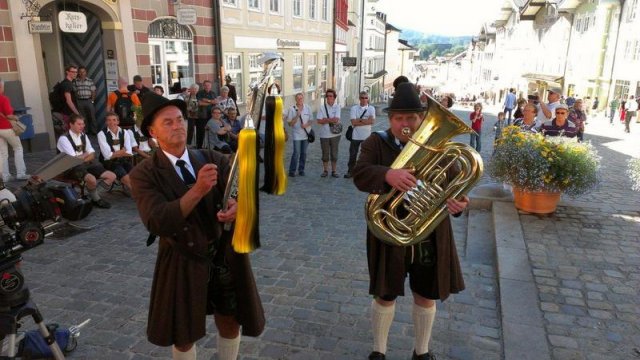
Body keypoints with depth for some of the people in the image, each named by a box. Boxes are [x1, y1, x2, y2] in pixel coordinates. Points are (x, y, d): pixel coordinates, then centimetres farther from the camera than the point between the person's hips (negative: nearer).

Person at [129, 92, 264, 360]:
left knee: (230, 323, 20)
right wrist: (197, 190, -38)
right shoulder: (144, 174, -12)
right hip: (183, 262, -2)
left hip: (225, 254, 3)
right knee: (184, 335, 16)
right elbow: (156, 222, -25)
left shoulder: (213, 158, -3)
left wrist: (238, 205, -37)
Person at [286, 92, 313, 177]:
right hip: (297, 135, -3)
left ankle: (301, 170, 20)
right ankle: (292, 171, 2)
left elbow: (311, 120, 7)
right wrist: (297, 116, -18)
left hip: (306, 134, 3)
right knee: (296, 153, -9)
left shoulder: (308, 108, 4)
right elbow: (290, 123, -6)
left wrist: (306, 124, -13)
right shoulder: (292, 109, -5)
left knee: (304, 153, 8)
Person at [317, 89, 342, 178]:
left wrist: (325, 119, -11)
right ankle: (325, 171, 21)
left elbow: (336, 120, -13)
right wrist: (331, 120, -13)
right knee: (325, 154, 8)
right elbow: (319, 121, -9)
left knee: (334, 153, 7)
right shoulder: (322, 107, -1)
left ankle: (334, 171, 17)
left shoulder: (337, 106, -1)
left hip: (335, 134, 0)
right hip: (324, 134, 0)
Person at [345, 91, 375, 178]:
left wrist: (359, 120, -14)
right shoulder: (354, 108, 1)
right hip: (355, 136, 0)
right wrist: (366, 121, -13)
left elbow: (372, 121, -14)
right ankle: (350, 171, 18)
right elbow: (353, 122, -11)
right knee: (352, 154, 6)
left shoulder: (371, 108, 2)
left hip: (367, 136, 0)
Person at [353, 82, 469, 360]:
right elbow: (360, 175, -21)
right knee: (385, 296, 12)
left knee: (426, 296, 16)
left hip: (430, 237, 3)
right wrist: (388, 174, -42)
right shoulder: (376, 143, -5)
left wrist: (458, 202, -26)